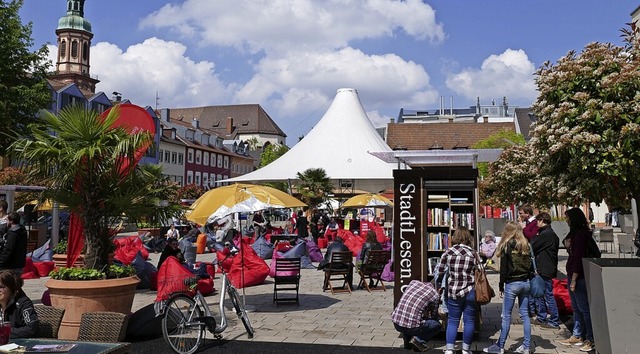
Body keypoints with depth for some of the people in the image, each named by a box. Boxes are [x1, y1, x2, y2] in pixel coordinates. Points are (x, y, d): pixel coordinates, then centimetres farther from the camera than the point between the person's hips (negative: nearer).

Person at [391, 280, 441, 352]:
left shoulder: (413, 282, 14)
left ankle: (407, 341, 24)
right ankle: (418, 340, 1)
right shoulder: (435, 294, 1)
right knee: (437, 325, 17)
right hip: (411, 326, -5)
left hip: (396, 322, 5)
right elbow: (434, 316, 17)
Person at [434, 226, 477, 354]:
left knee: (452, 321, 10)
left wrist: (438, 284, 17)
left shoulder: (448, 252, -4)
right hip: (470, 292, 0)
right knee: (469, 321, 11)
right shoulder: (473, 253, -3)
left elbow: (439, 272, -1)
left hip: (454, 292, 0)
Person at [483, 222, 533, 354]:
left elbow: (504, 269, -9)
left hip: (512, 283, -5)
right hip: (525, 283, 5)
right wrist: (528, 281, 14)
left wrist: (501, 286, -3)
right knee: (525, 314, 10)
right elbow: (531, 266, 9)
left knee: (506, 316, 0)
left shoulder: (507, 246, -9)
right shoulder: (526, 246, 7)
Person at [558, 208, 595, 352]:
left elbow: (579, 257, -20)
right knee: (576, 308, 16)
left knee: (584, 308, -3)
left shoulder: (581, 234, -17)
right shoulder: (574, 233, 13)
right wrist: (567, 244, 8)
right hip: (572, 274, 10)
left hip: (579, 276, -10)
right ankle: (577, 336, 26)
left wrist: (574, 279, -20)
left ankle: (591, 340, 4)